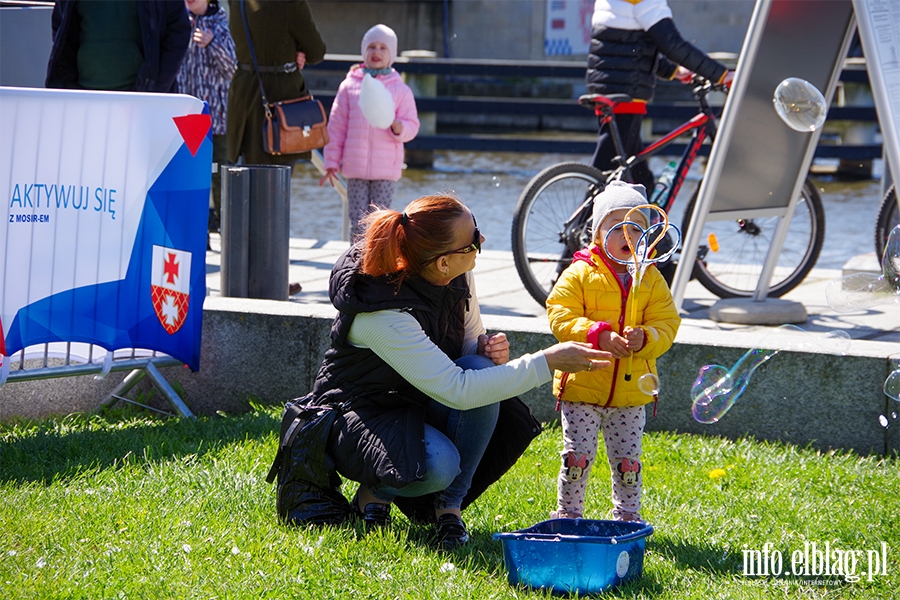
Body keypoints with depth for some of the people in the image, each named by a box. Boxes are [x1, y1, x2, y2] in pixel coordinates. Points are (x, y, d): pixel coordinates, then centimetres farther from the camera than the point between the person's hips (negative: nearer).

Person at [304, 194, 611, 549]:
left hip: (419, 404, 7)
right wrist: (547, 362, -35)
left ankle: (448, 504, -12)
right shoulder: (381, 315, -34)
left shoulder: (457, 277, -11)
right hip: (360, 414, -7)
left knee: (482, 369, -25)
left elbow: (471, 341, 7)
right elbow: (457, 390, -38)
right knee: (438, 464, -37)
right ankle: (376, 491, -1)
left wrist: (490, 350, -19)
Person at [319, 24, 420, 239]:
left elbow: (412, 125, 5)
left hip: (386, 169, -1)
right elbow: (336, 126, 8)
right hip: (355, 167, 1)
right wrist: (332, 161, 4)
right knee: (358, 220, 0)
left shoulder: (401, 90, 6)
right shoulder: (349, 86, 7)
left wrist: (399, 128, -19)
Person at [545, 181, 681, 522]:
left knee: (627, 461, 7)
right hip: (582, 385, -2)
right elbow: (560, 316, -10)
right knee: (577, 456, -2)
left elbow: (667, 325, 1)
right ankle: (568, 514, 14)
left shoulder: (651, 280, 6)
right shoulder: (580, 274, -3)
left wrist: (644, 338, -21)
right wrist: (598, 335, -25)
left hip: (631, 390, 2)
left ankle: (627, 517, 23)